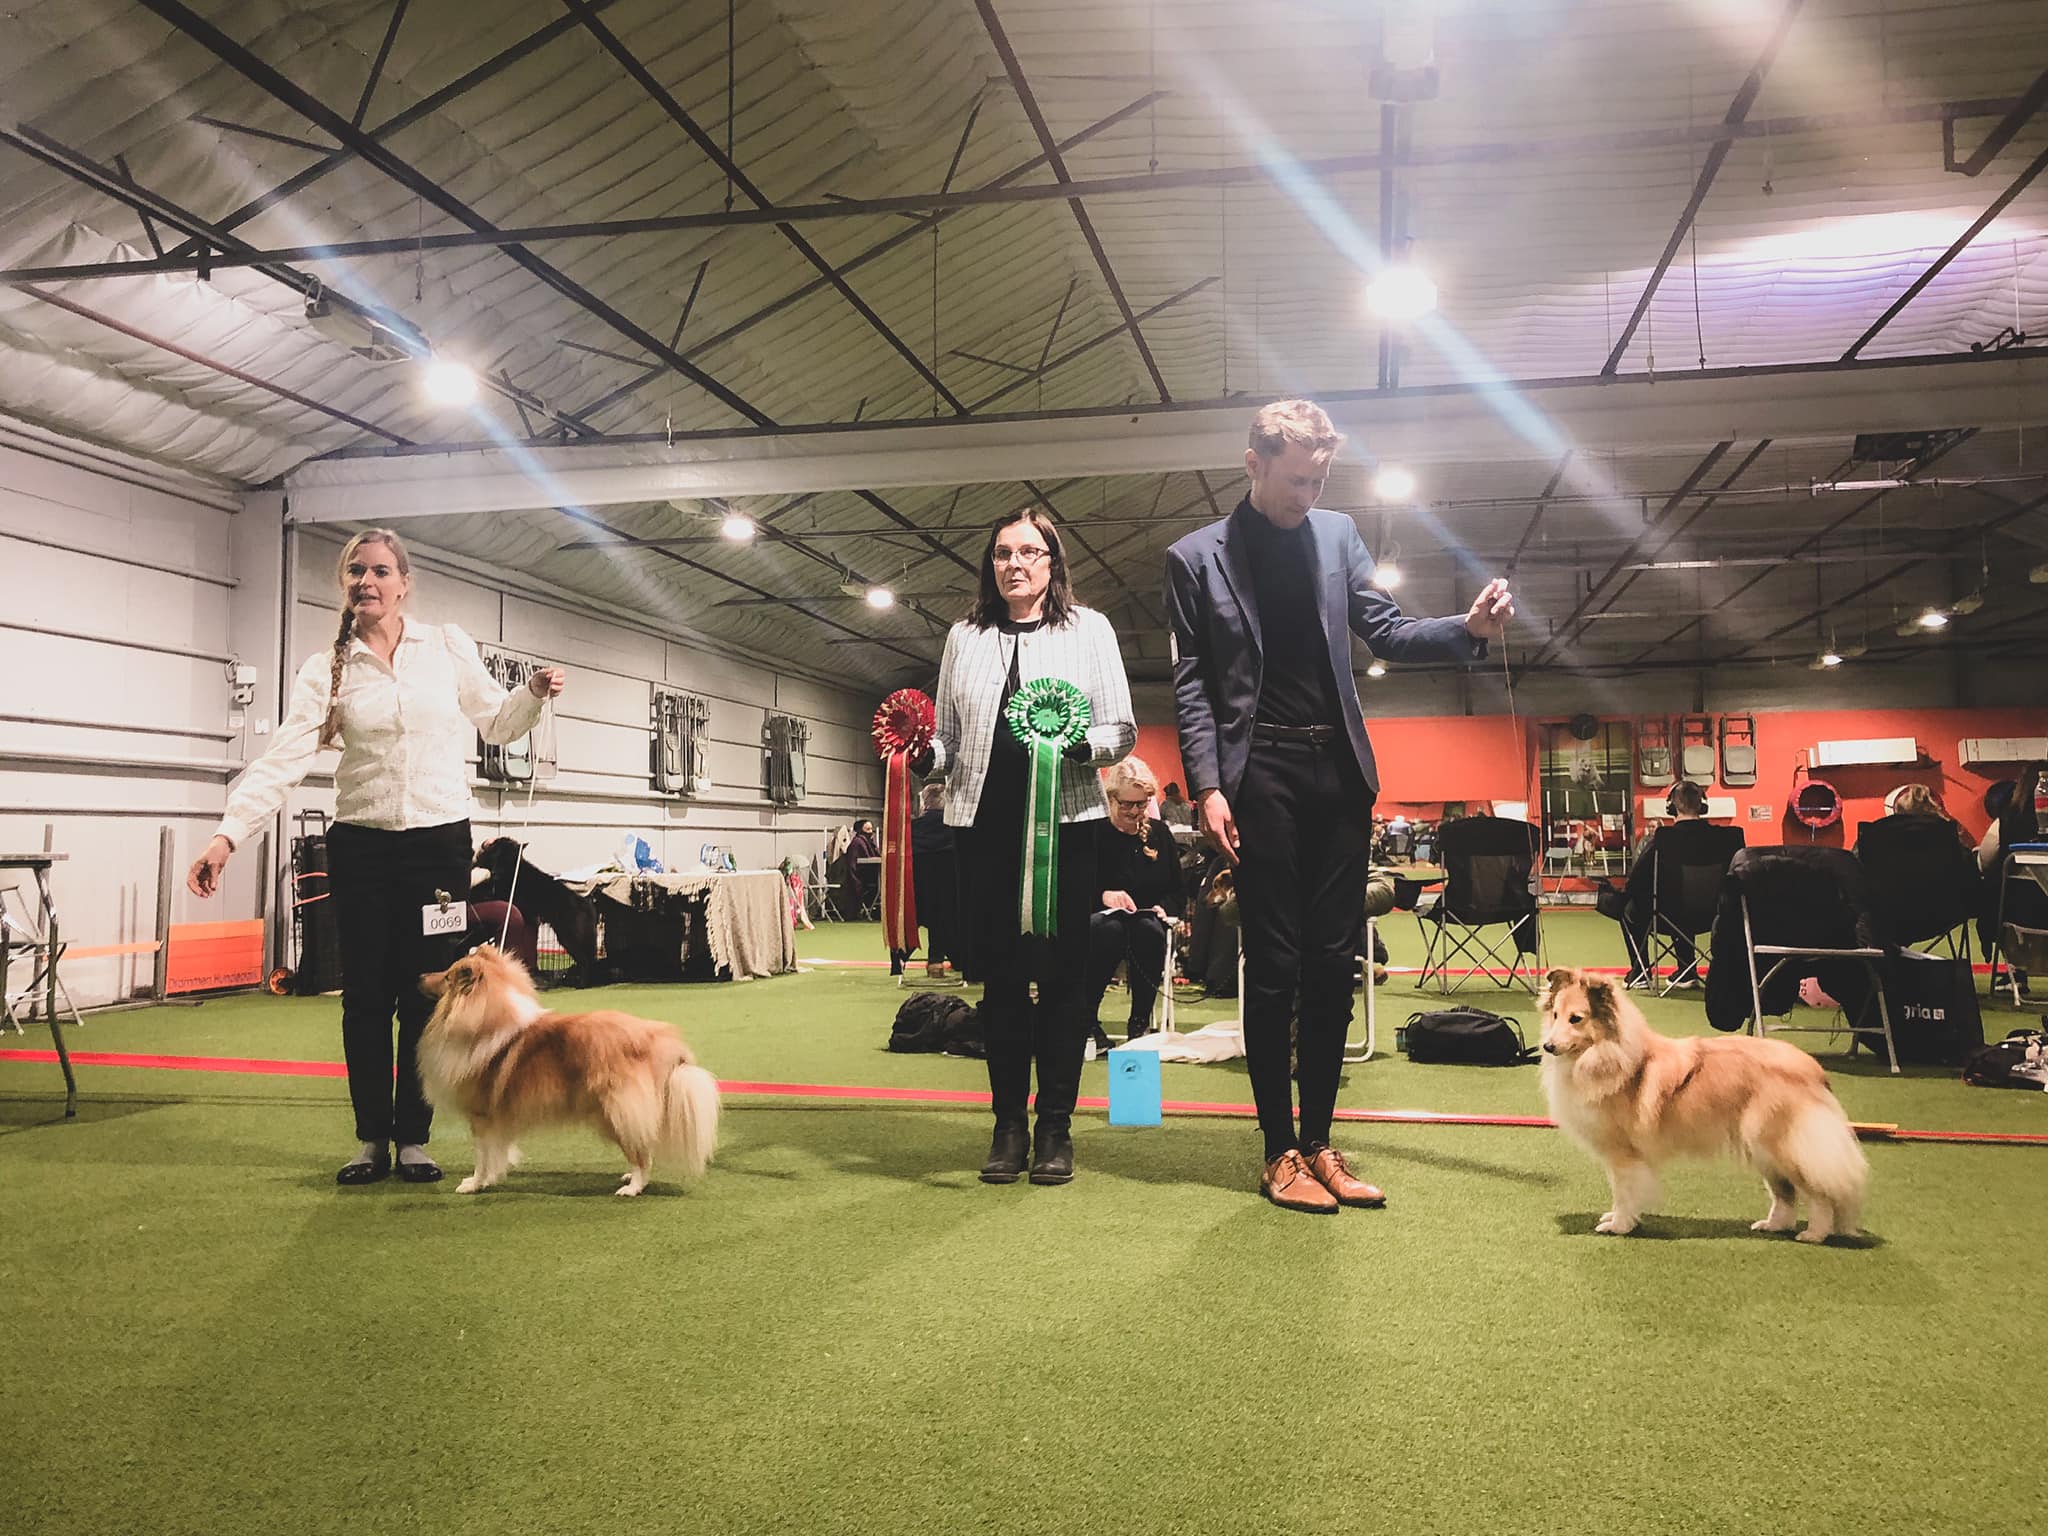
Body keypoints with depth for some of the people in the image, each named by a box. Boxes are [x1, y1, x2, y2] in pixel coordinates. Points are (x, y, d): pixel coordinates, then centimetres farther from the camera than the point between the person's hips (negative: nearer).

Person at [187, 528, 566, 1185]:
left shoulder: (448, 646, 3)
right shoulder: (326, 668, 1)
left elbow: (496, 724, 12)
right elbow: (283, 759, -9)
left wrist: (534, 693, -9)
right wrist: (227, 835, -20)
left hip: (440, 841, 0)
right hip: (361, 846, 1)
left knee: (426, 998, 2)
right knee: (366, 999, 4)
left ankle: (413, 1138, 15)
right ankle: (371, 1139, 18)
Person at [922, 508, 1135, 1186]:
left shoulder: (1088, 629, 9)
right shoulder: (964, 638, 15)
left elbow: (1123, 731, 4)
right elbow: (949, 738, 15)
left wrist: (1079, 742, -16)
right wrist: (923, 754, -7)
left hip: (1065, 818, -2)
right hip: (985, 820, 2)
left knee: (1063, 971, 0)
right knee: (1000, 973, 3)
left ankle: (1056, 1124, 11)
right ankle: (1009, 1123, 14)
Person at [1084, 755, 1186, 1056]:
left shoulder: (1159, 833, 14)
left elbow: (1178, 893, 14)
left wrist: (1163, 908, -8)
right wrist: (1102, 895, -21)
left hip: (1147, 920, 3)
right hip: (1097, 918, -2)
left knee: (1149, 929, -35)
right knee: (1111, 928, -39)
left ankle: (1140, 1022, -23)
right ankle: (1086, 1020, -24)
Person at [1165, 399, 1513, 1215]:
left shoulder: (1337, 534, 12)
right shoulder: (1196, 556, 1)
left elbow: (1384, 630, 12)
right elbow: (1192, 683, -2)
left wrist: (1468, 627, -6)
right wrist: (1207, 786, -11)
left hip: (1339, 771, 4)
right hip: (1261, 772, -4)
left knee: (1332, 961, 6)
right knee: (1274, 965, -1)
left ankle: (1319, 1142, 16)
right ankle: (1280, 1152, 8)